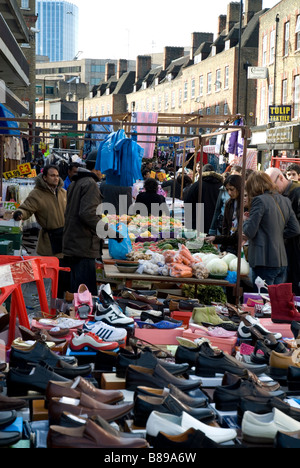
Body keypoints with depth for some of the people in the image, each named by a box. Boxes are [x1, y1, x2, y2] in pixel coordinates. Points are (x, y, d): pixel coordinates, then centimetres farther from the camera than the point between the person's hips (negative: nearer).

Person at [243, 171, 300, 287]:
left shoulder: (259, 200, -10)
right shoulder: (285, 201, 12)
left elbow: (249, 232, -11)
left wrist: (246, 220, 9)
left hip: (265, 261, -7)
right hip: (282, 261, 7)